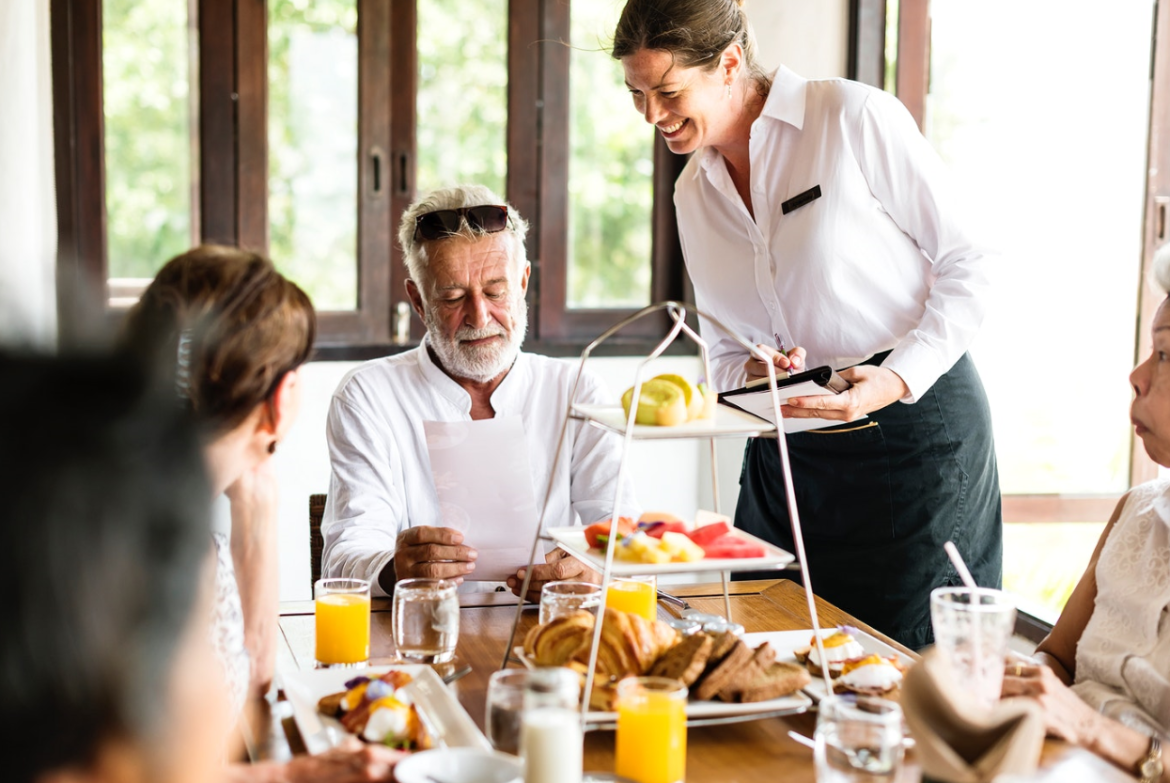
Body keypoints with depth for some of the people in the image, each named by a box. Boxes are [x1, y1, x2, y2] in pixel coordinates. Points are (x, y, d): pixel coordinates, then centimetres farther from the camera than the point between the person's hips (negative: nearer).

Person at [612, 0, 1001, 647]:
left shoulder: (856, 118, -10)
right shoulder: (692, 193, 9)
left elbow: (967, 263, -7)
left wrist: (898, 379, -19)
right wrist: (751, 373, -8)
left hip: (917, 425, -5)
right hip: (787, 454, 5)